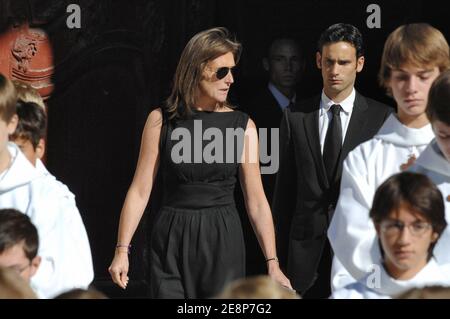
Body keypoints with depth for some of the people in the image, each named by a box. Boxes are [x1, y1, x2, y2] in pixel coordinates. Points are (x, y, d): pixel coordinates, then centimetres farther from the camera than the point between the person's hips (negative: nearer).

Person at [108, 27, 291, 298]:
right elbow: (140, 190, 1)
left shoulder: (242, 126, 2)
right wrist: (122, 250, -5)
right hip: (172, 244, 0)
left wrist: (272, 263, -3)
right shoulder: (161, 121, 0)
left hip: (223, 242, 0)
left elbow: (256, 202, 2)